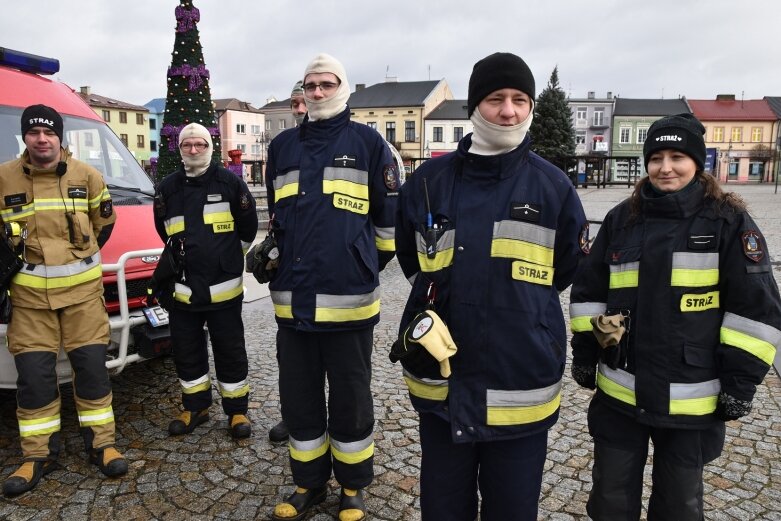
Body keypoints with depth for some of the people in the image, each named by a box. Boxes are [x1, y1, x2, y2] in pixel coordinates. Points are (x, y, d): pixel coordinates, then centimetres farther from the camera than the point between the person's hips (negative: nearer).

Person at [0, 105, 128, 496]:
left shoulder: (86, 175, 1)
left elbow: (104, 221, 16)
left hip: (82, 288, 0)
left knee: (91, 366, 2)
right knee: (33, 375, 2)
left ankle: (101, 443, 14)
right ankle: (39, 454, 17)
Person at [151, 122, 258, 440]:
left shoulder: (229, 182, -3)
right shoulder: (168, 188, 6)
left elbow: (248, 227, 6)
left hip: (224, 287, -3)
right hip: (182, 287, 4)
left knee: (230, 351, 6)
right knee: (186, 351, 13)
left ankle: (237, 410, 19)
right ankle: (196, 407, 30)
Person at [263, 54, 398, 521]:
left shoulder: (367, 142, 1)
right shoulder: (283, 146, 14)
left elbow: (390, 214, 4)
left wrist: (371, 263, 7)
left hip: (349, 299, -4)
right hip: (293, 297, 4)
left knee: (350, 398, 8)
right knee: (298, 396, 13)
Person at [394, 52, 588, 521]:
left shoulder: (553, 186, -2)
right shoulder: (429, 181, 1)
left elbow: (568, 272, 10)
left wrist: (518, 308, 10)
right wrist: (426, 313, 5)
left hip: (522, 390, -1)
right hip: (440, 382, 1)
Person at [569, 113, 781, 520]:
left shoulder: (729, 222, -5)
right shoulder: (621, 219, 4)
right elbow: (589, 291, 9)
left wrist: (740, 381, -8)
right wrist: (584, 354, 7)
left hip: (691, 398, -2)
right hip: (619, 391, 3)